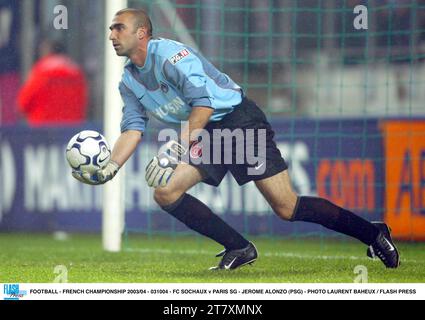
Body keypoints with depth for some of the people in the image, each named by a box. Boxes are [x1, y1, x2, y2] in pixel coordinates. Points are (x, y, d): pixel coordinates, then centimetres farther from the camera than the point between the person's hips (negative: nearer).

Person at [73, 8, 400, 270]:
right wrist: (109, 167, -10)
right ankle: (240, 249, 2)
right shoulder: (130, 81, 9)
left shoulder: (169, 54, -18)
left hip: (240, 119, -8)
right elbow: (133, 128, 5)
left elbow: (204, 102, -23)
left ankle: (373, 233, 1)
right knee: (166, 192, -8)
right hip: (206, 133, 8)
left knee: (287, 208, -13)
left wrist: (183, 142, -28)